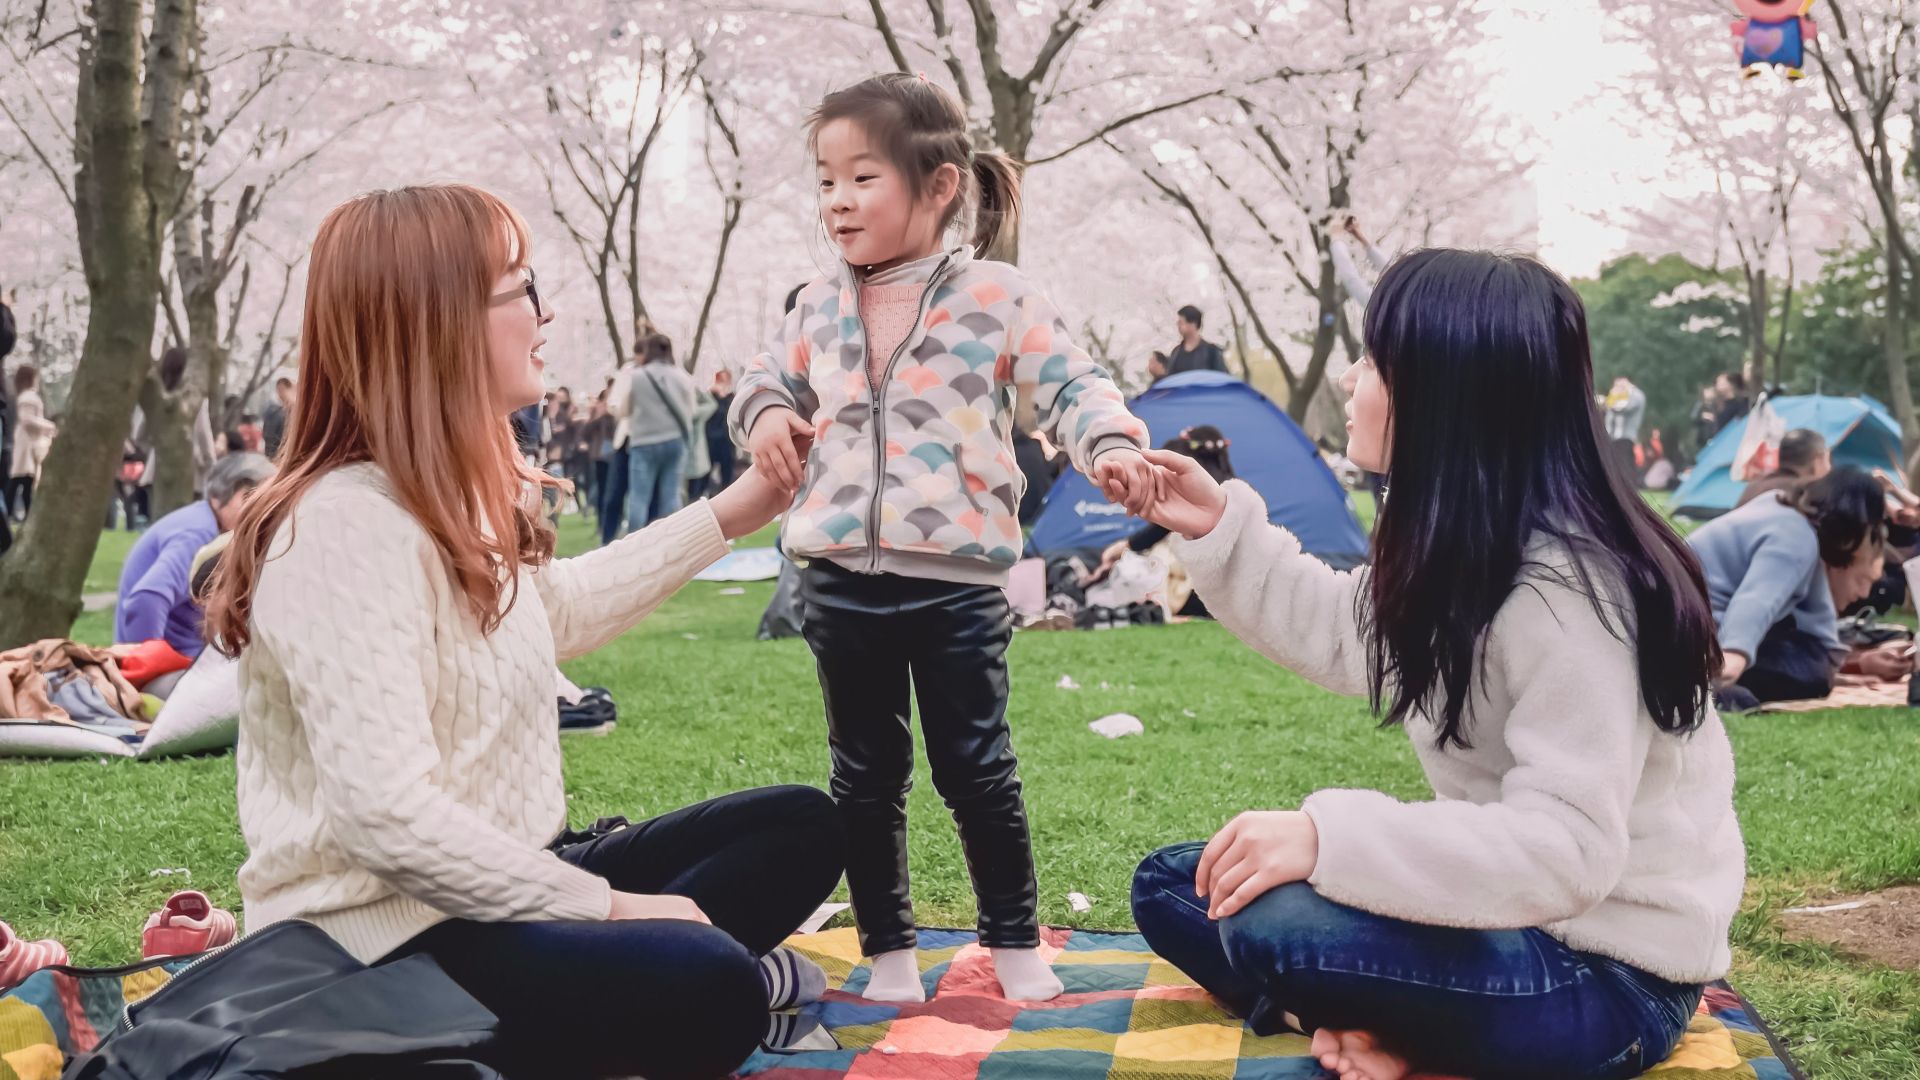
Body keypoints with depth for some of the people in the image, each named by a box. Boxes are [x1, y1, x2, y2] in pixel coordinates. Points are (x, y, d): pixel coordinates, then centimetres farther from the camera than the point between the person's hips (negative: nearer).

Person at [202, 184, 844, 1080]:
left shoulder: (452, 499, 9)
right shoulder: (346, 529, -22)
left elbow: (555, 610, 31)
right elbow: (389, 819, -31)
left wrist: (729, 514, 28)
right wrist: (607, 907, -22)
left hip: (486, 888, 10)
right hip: (381, 944, -10)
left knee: (797, 827, 7)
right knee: (708, 991, -33)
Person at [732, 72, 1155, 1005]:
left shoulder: (997, 297, -5)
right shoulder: (819, 310, 8)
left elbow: (1070, 385, -5)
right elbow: (767, 379, 23)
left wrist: (1113, 448, -24)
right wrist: (768, 417, 1)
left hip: (954, 581, -4)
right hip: (841, 584, 4)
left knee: (976, 769, 5)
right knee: (865, 773, 12)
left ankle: (1014, 941, 20)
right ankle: (887, 950, 24)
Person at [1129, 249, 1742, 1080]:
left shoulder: (1564, 589, -26)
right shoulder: (1461, 545, 2)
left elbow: (1565, 850, -32)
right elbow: (1351, 640, 20)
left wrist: (1331, 837, -38)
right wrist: (1220, 530, 12)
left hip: (1610, 975, -10)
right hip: (1510, 915, 10)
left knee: (1273, 924, -33)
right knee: (1176, 886, 7)